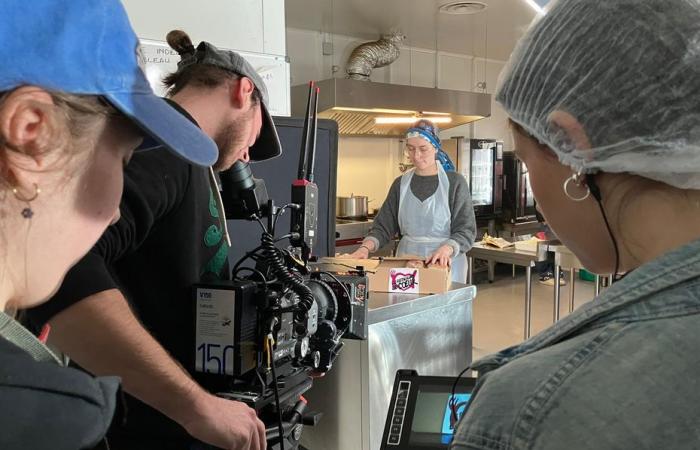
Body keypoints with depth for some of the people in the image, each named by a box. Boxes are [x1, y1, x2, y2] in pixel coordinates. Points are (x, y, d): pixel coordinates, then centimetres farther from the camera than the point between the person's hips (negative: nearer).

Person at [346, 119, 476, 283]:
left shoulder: (455, 183, -6)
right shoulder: (400, 184, 6)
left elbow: (466, 231, -10)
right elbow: (383, 227, 3)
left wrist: (447, 249, -29)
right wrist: (366, 247, -16)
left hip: (445, 265, -3)